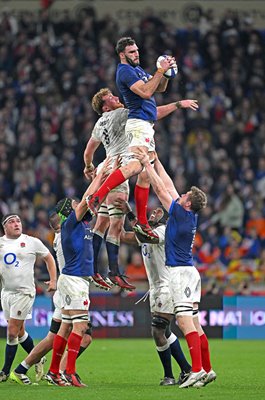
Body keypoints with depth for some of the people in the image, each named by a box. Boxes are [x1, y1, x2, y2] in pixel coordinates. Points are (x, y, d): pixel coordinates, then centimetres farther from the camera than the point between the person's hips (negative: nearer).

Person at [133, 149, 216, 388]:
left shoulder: (181, 214, -12)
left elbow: (161, 189, -8)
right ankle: (207, 370, 10)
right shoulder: (191, 216, 10)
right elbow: (169, 186, 19)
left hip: (181, 272, -9)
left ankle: (197, 370, -21)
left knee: (185, 321, -14)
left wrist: (147, 164, -1)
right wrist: (155, 162, 23)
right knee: (193, 323, 10)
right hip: (187, 271, 9)